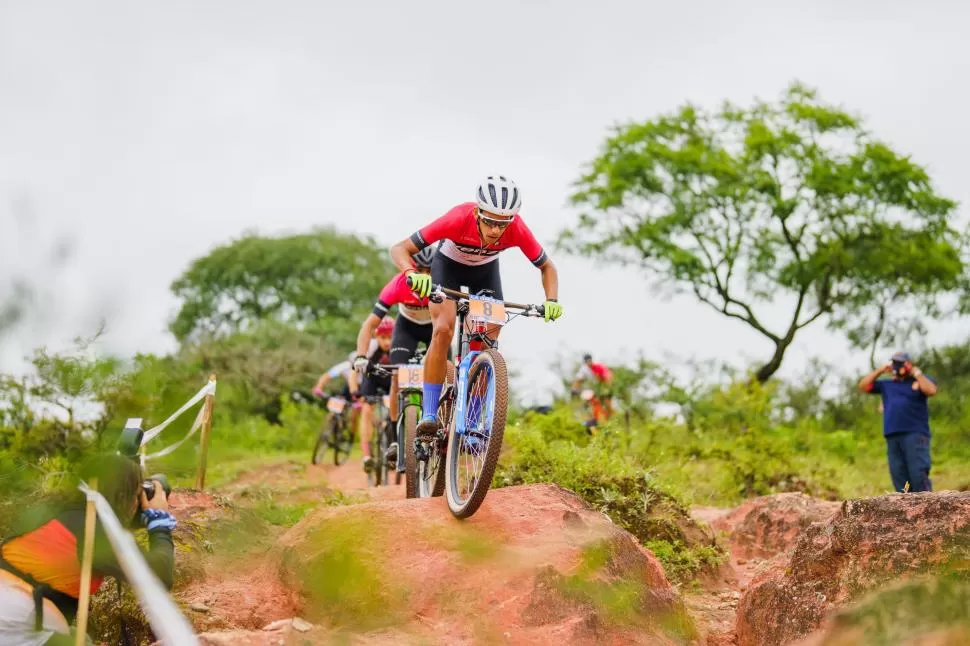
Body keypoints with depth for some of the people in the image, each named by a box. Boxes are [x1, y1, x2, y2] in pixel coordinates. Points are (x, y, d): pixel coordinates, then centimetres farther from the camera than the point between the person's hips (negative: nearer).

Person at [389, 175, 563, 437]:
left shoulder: (517, 230, -33)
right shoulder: (458, 219, -39)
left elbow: (547, 267, -14)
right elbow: (399, 249, -35)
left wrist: (551, 301, -31)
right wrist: (412, 274, -55)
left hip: (486, 271, 3)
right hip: (448, 265, -2)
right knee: (443, 330, -24)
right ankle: (429, 416, -21)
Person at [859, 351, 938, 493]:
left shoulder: (921, 380, 13)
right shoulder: (886, 384, 24)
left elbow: (931, 390, -8)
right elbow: (863, 386, 18)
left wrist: (917, 373, 1)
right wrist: (880, 370, 15)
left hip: (915, 434, -5)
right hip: (892, 437, 5)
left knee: (918, 475, -16)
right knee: (899, 479, 1)